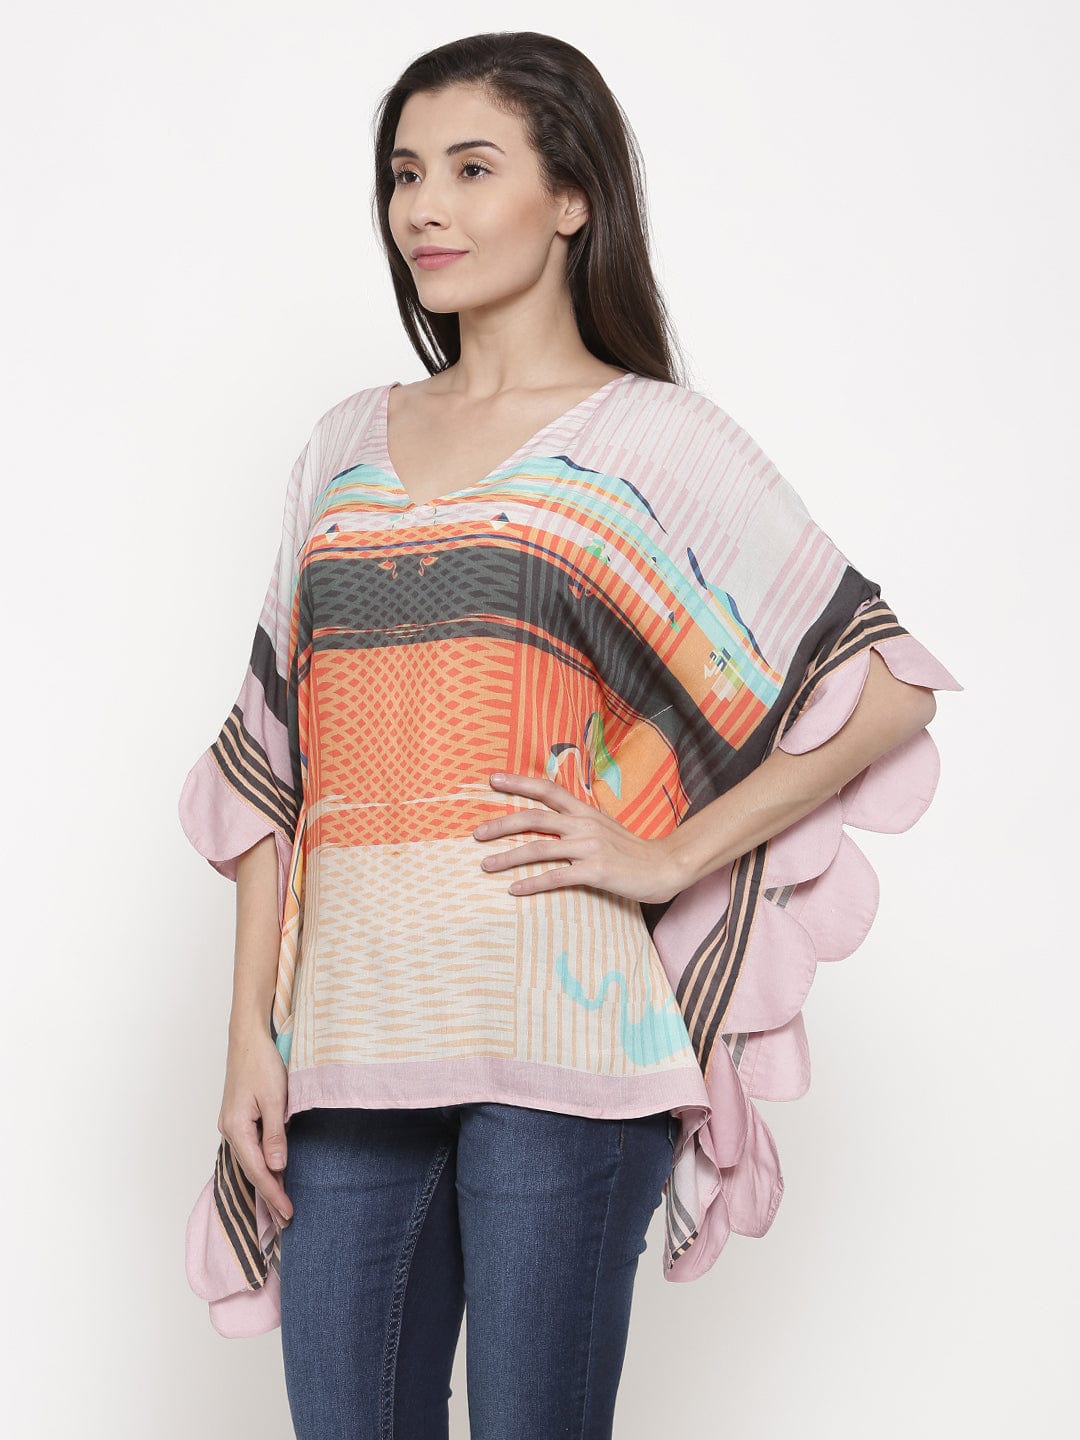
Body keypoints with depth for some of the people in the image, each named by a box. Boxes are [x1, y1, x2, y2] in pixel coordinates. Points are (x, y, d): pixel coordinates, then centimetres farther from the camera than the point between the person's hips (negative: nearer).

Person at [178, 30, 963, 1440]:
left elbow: (885, 691, -3)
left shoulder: (652, 438, 1)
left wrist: (666, 858, -7)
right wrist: (253, 1030, 7)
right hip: (351, 1024, 4)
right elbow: (275, 762, 13)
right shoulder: (348, 445, 15)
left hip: (551, 1021, -4)